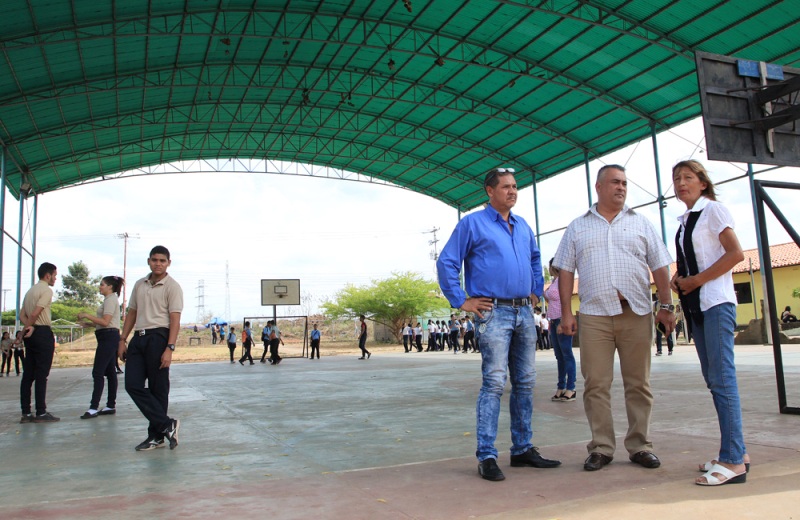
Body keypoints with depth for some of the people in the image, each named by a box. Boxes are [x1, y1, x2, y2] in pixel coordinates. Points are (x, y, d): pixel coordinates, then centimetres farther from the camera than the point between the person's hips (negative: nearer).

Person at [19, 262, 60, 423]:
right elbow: (35, 313, -18)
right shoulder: (47, 290, -9)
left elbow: (22, 315, 11)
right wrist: (26, 330, -4)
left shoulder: (30, 291, 18)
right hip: (43, 333, -8)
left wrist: (28, 327, -5)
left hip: (31, 335, 8)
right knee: (41, 375, -5)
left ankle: (26, 413, 9)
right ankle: (41, 413, -3)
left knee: (28, 374, 7)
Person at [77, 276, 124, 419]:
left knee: (97, 372, -11)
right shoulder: (111, 299, 21)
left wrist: (86, 315, -15)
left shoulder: (110, 300, -10)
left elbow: (105, 322, -20)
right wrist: (90, 323, 10)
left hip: (108, 337, -11)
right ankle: (111, 406, 14)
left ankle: (94, 408, -11)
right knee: (110, 372, 10)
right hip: (109, 338, 11)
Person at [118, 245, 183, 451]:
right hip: (138, 338, 6)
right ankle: (167, 424, 1)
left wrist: (169, 348, -19)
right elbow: (131, 313, 20)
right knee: (133, 384, -3)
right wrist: (123, 339, 12)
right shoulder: (139, 285, 16)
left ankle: (157, 435, 11)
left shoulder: (172, 286, -4)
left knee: (158, 389, 0)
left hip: (158, 338, -6)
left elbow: (175, 320, -11)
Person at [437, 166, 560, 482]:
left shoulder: (523, 226, 18)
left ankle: (523, 449, 20)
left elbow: (536, 258, 33)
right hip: (493, 313, -7)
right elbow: (446, 263, -4)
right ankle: (486, 456, -4)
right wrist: (461, 302, -8)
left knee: (525, 383, 9)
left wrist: (536, 291, 21)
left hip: (524, 313, 7)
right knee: (494, 383, -10)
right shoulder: (472, 223, -1)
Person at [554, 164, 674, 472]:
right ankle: (601, 448, 10)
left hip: (637, 313, 1)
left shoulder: (641, 223, 13)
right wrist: (566, 312, 0)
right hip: (594, 315, 0)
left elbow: (660, 267, 10)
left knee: (638, 384, 6)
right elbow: (565, 271, 8)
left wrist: (667, 306, 1)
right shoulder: (578, 227, 12)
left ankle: (640, 446, 17)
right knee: (595, 385, 0)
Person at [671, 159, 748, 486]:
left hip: (716, 301, -8)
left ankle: (732, 461, -8)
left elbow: (736, 254, -13)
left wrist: (696, 281, -13)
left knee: (722, 378, -11)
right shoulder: (684, 220, 18)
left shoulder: (713, 210, -3)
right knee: (713, 379, 8)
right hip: (694, 305, 8)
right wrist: (677, 279, 3)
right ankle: (737, 452, 16)